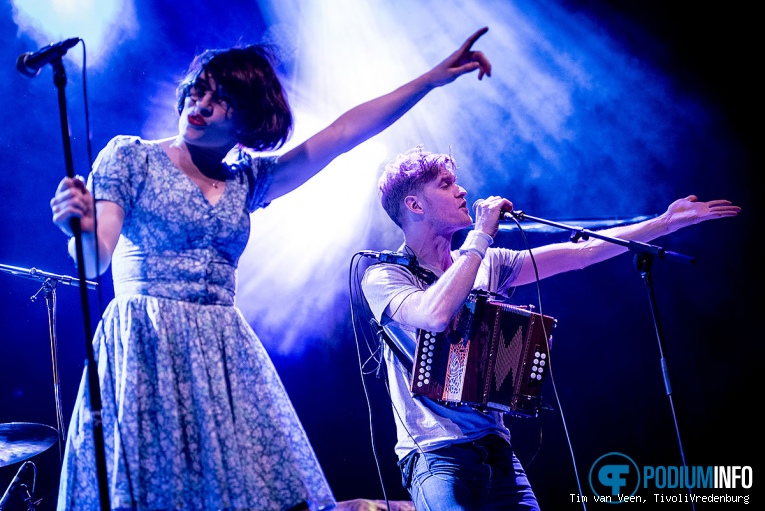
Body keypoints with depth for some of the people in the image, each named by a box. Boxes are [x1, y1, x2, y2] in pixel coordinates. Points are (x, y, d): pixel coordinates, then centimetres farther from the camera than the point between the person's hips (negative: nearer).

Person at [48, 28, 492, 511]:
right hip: (145, 349, -3)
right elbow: (94, 261, -6)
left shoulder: (249, 179, 11)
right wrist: (83, 229, -31)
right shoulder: (129, 156, 2)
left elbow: (344, 132, 8)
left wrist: (432, 79, 6)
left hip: (227, 357, 4)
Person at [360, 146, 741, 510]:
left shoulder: (484, 263, 11)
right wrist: (481, 234, -17)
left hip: (495, 448, 6)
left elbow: (579, 253, 11)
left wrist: (666, 222, 10)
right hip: (436, 455, -6)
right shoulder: (384, 276, -6)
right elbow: (436, 315, -27)